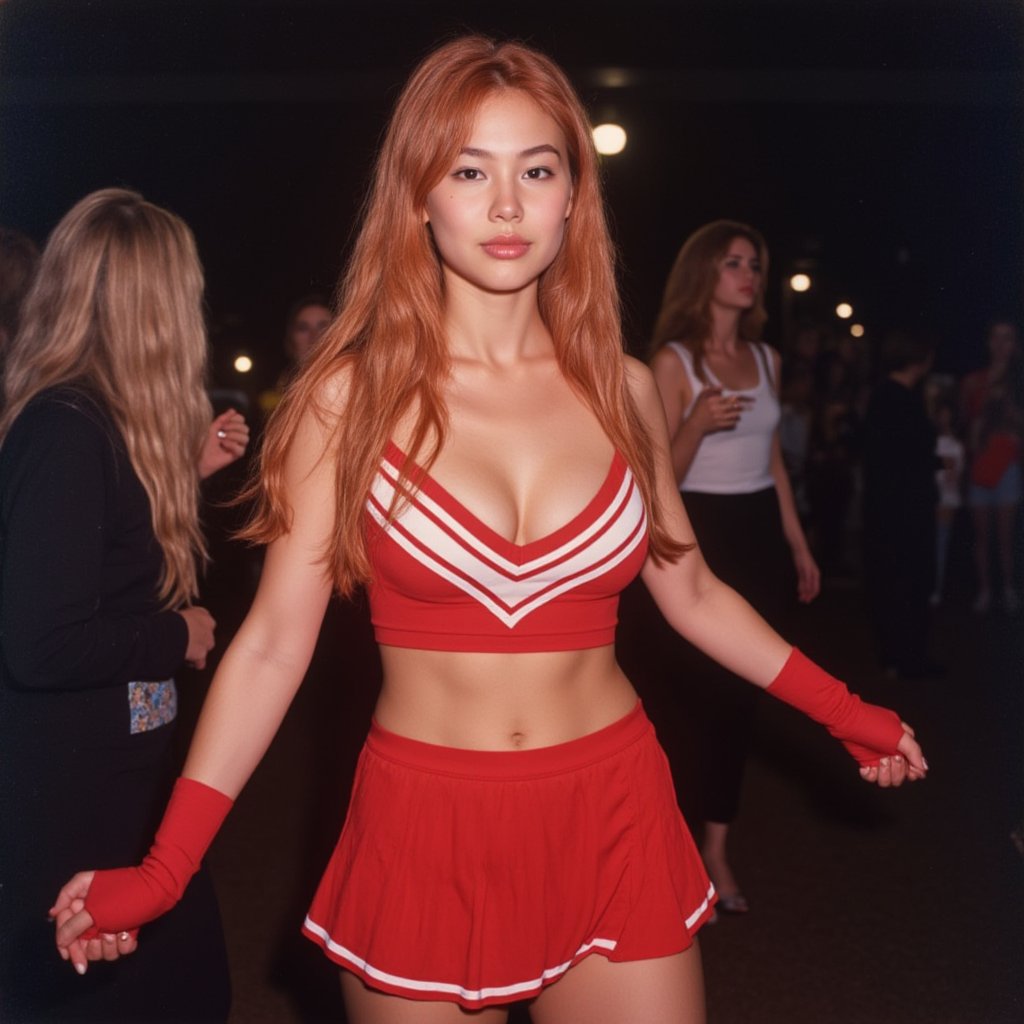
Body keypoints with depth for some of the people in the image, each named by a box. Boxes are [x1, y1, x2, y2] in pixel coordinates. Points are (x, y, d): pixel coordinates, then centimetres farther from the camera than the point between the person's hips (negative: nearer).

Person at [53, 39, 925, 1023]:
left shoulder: (621, 389, 0)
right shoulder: (348, 397, -8)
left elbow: (690, 590, 12)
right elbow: (274, 642, -8)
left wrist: (845, 711, 10)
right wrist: (161, 869, -14)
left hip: (613, 824, 2)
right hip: (421, 832, -2)